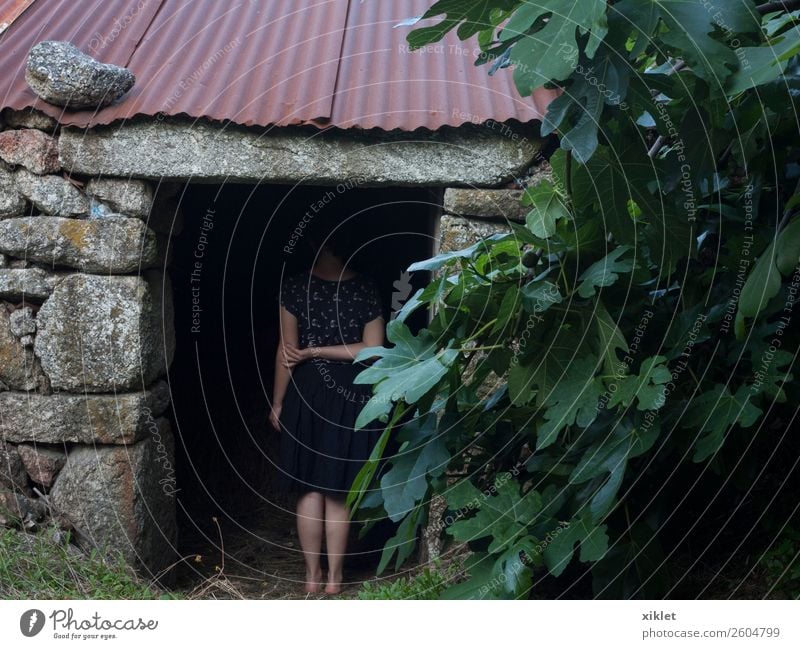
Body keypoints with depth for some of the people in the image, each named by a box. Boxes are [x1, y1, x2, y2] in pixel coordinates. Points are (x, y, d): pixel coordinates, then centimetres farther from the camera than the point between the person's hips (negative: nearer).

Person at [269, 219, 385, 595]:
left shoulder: (295, 286, -7)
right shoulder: (366, 287, -4)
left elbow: (286, 350, -6)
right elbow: (373, 349, -8)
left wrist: (277, 402, 3)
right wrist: (316, 352, -4)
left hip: (308, 394, -1)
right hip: (353, 397, 1)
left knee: (310, 490, 11)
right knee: (339, 493, 10)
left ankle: (312, 575, 19)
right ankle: (334, 576, 18)